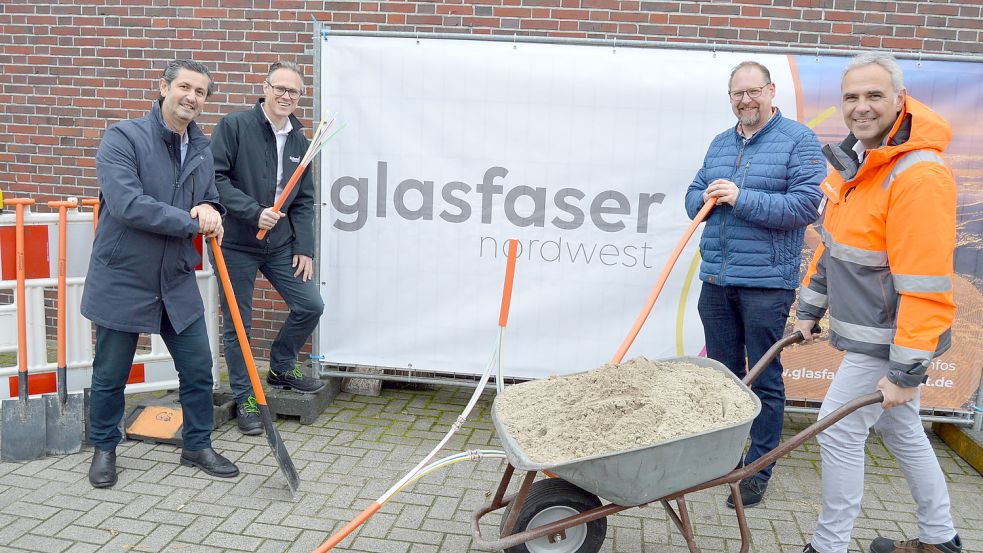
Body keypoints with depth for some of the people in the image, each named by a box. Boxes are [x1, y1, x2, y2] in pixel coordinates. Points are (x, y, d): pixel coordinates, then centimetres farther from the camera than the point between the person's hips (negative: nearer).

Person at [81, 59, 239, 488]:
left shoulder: (201, 147, 6)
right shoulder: (123, 137, -13)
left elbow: (211, 201, 17)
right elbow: (126, 203, -25)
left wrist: (211, 210, -8)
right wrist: (191, 221, -21)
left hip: (177, 283, 5)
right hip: (122, 281, -5)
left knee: (198, 369, 9)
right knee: (110, 376, 11)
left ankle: (197, 446, 28)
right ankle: (104, 448, 33)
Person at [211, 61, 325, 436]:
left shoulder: (299, 140, 9)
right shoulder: (234, 126, -9)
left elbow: (304, 201, 10)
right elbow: (214, 177, -15)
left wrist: (304, 248, 3)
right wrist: (254, 211, -22)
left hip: (281, 245, 5)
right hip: (237, 244, -5)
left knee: (311, 306, 4)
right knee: (237, 323, 4)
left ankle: (281, 369, 28)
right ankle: (245, 398, 20)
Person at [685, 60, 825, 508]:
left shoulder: (798, 141, -4)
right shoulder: (719, 144, 15)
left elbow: (806, 205, -15)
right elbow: (693, 198, 18)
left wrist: (740, 198, -19)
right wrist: (706, 197, -5)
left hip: (766, 283, -6)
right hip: (716, 279, 6)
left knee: (765, 379, 3)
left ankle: (757, 471, 13)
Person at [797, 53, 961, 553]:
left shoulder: (919, 175, -25)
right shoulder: (856, 161, 6)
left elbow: (926, 285, -27)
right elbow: (832, 245, 14)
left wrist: (906, 370, -25)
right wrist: (809, 310, 16)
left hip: (889, 338, -9)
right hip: (868, 332, 9)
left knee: (839, 431, -3)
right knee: (901, 430, 20)